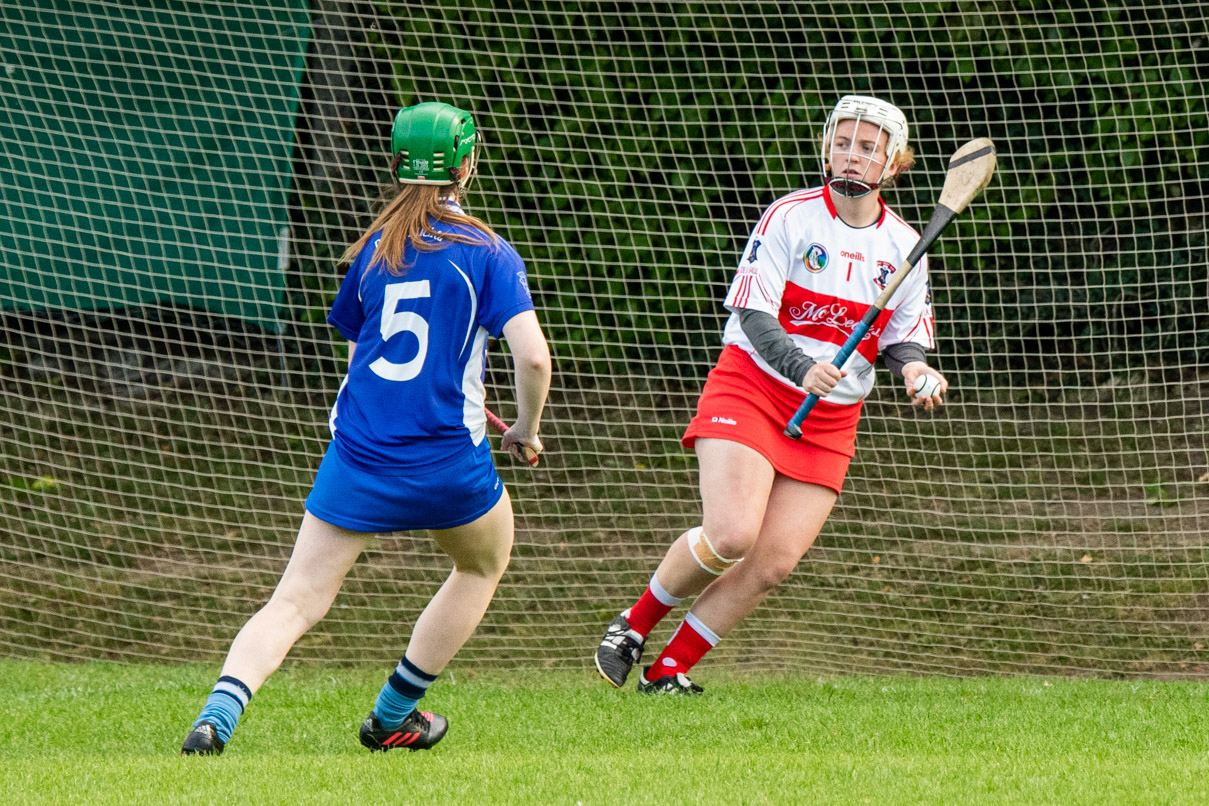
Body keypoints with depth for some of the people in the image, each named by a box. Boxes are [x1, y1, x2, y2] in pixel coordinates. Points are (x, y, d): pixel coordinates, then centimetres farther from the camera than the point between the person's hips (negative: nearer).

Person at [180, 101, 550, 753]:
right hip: (447, 461, -2)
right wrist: (526, 428, 5)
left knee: (295, 602, 0)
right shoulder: (486, 252, -3)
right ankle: (391, 717, 27)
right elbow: (532, 356, -13)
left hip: (357, 455, 2)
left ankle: (218, 715, -24)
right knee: (483, 566, 27)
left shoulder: (371, 251, 8)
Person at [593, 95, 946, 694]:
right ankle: (633, 625, 2)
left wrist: (914, 368, -9)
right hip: (750, 391, -4)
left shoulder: (903, 246, 5)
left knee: (773, 565, -8)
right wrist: (800, 368, -30)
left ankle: (669, 671, 6)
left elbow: (904, 336, 15)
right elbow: (753, 315, -13)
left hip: (830, 420, 4)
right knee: (731, 536, -23)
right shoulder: (790, 218, -8)